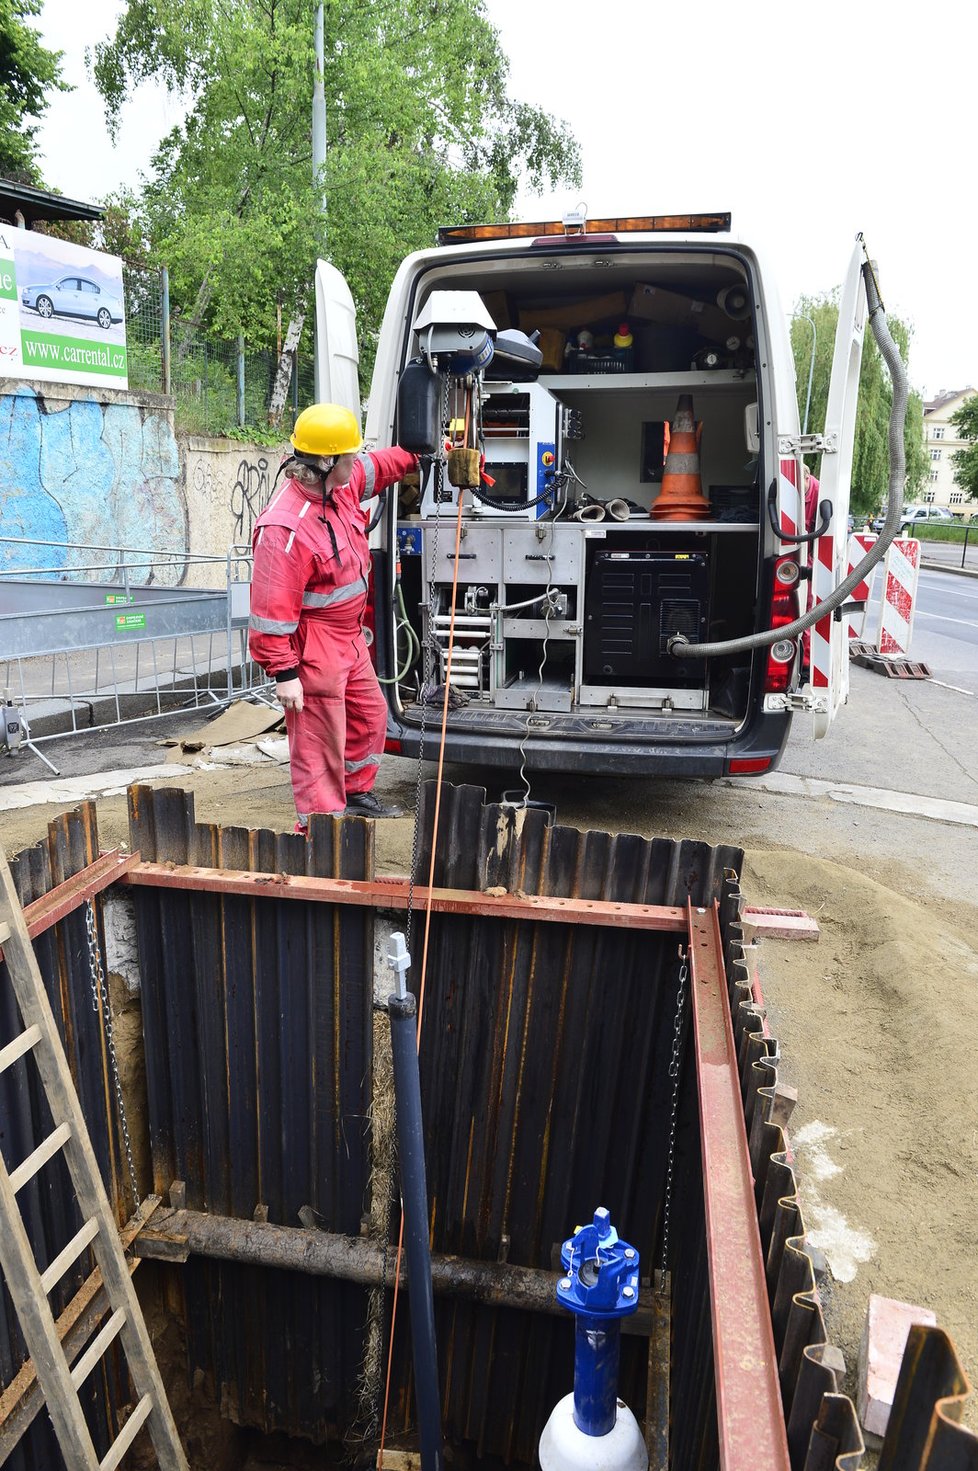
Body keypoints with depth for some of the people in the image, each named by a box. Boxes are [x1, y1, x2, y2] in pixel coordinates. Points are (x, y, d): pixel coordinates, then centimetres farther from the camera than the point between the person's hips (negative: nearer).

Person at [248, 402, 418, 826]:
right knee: (320, 741, -1)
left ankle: (356, 794, 45)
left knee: (370, 713, 24)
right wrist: (283, 672, -26)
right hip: (312, 647, -10)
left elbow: (376, 466, 22)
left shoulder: (341, 484, -1)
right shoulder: (285, 529, -29)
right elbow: (272, 607, -28)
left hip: (348, 637, 10)